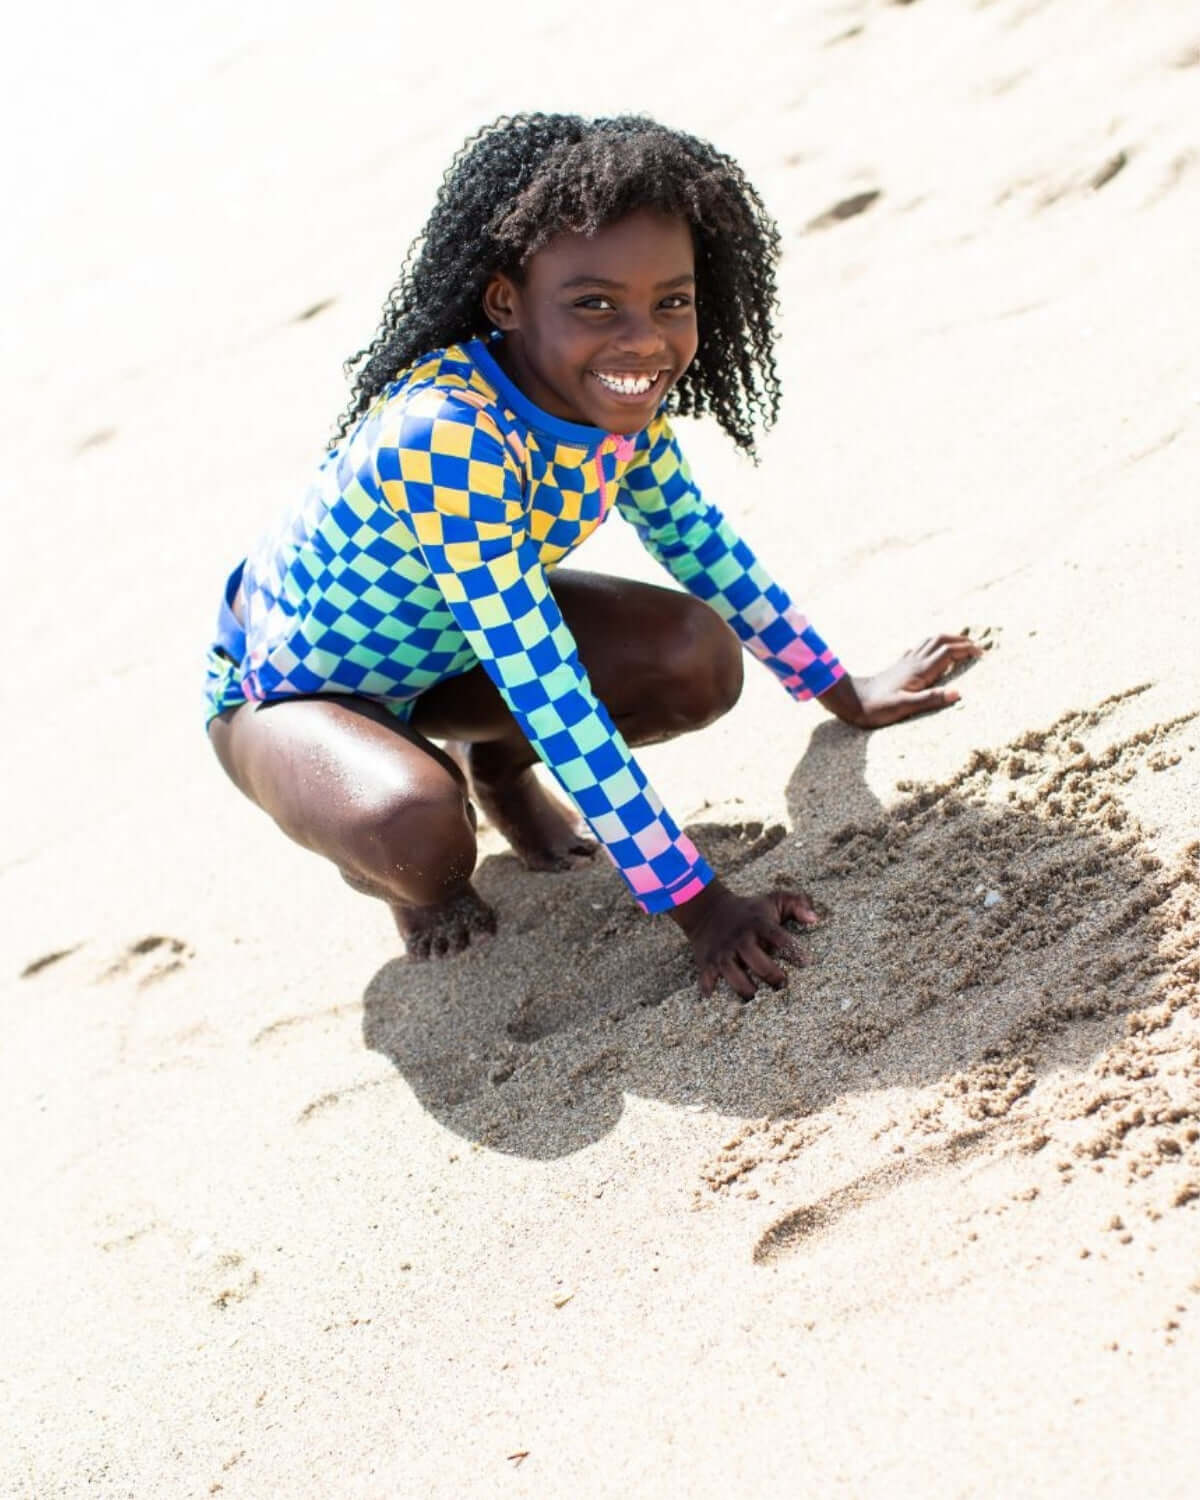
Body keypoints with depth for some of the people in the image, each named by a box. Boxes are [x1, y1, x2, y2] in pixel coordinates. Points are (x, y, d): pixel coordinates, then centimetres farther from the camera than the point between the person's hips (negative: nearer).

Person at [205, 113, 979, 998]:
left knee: (699, 663, -15)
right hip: (289, 686, -6)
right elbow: (550, 695, -38)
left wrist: (844, 694, 14)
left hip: (452, 643, 6)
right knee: (420, 835, -37)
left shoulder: (620, 395, -16)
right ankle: (386, 868, 2)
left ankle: (494, 765, 13)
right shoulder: (447, 437, -40)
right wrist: (697, 907, -33)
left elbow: (694, 536, 5)